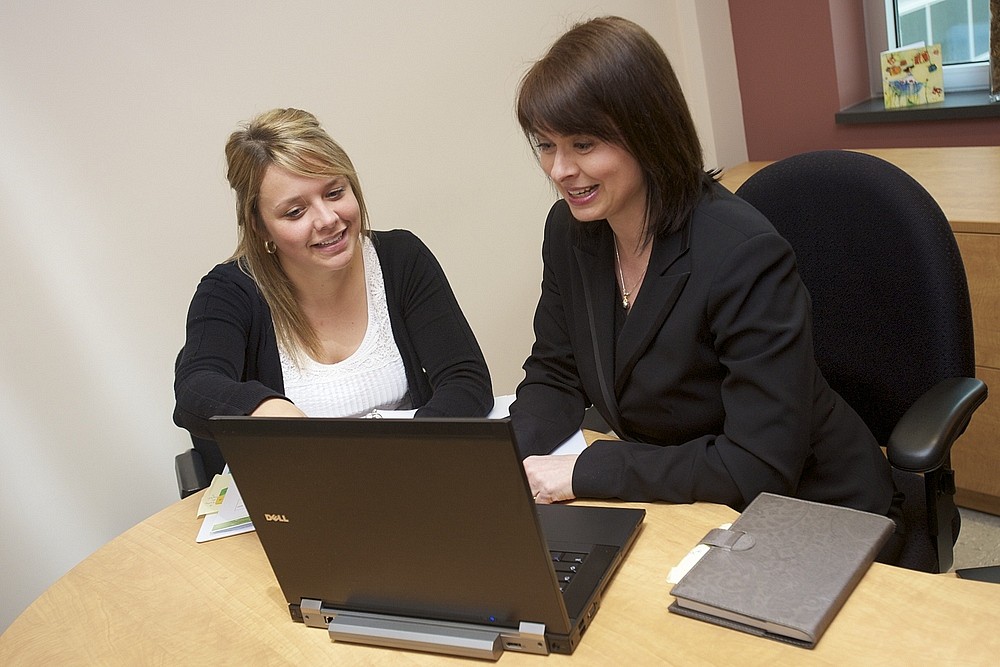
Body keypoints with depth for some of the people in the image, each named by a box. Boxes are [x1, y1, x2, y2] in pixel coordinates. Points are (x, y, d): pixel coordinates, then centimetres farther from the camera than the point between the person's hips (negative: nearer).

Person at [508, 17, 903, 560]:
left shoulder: (745, 255, -26)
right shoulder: (568, 231, -5)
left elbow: (760, 470, -28)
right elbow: (554, 377, 5)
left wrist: (583, 472, -26)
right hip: (675, 505, 6)